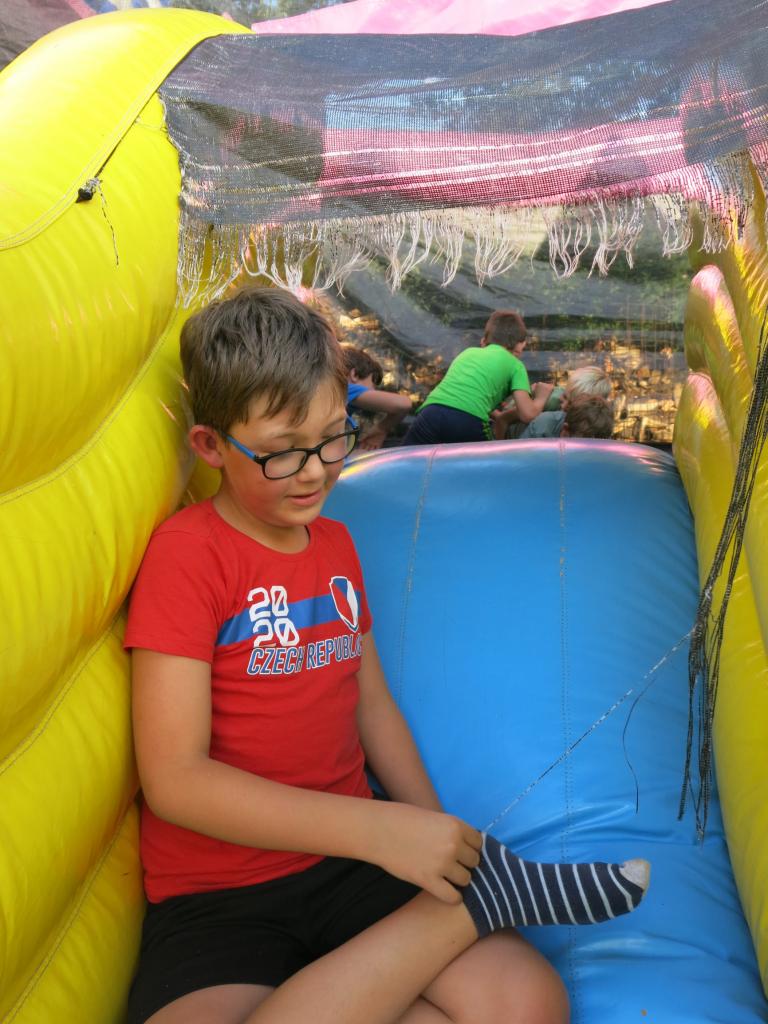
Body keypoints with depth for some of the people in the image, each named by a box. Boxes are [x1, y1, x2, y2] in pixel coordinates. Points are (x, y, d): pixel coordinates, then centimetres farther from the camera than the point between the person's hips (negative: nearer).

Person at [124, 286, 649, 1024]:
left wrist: (436, 837, 3)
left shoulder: (334, 542, 11)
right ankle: (474, 897, -19)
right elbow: (174, 778, -16)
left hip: (346, 862, 3)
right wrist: (379, 828, -21)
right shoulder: (185, 554, -11)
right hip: (215, 896, -2)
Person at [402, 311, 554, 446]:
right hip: (469, 422, -3)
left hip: (431, 415, 4)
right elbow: (527, 414, 11)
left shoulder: (468, 352, 35)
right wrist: (540, 398, 33)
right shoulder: (514, 364, 20)